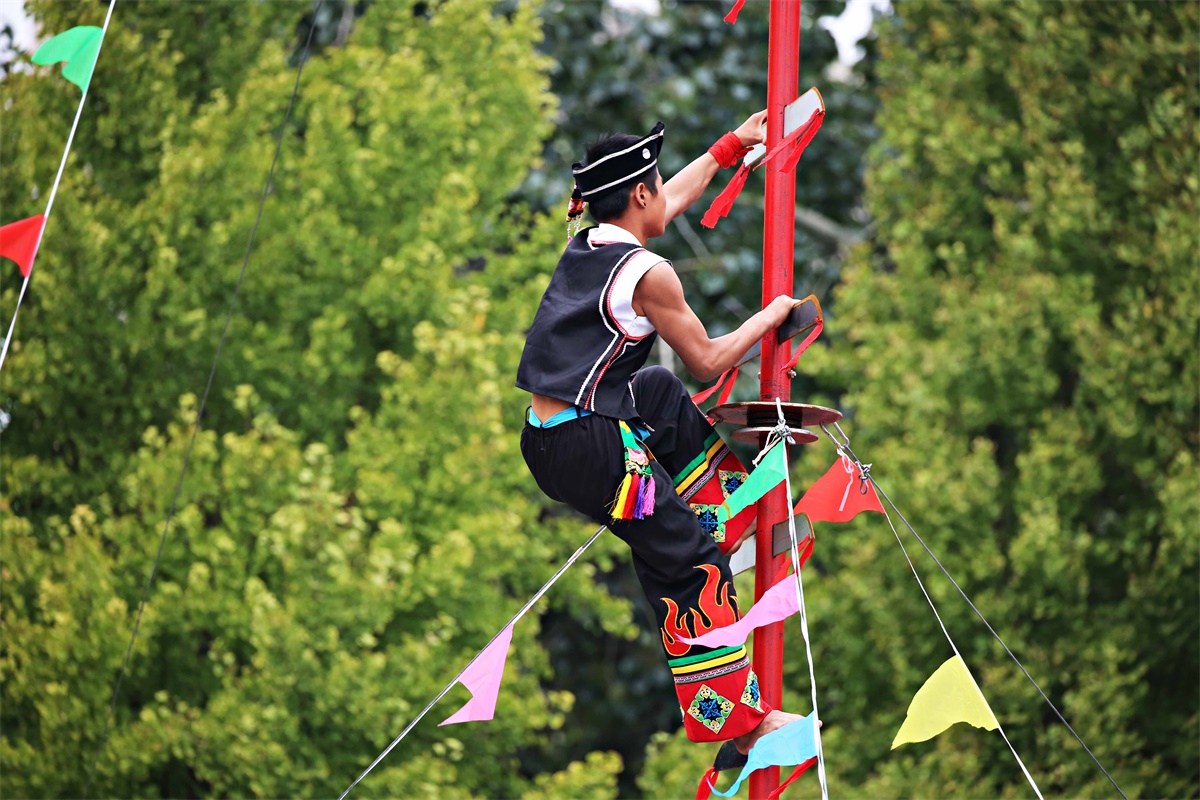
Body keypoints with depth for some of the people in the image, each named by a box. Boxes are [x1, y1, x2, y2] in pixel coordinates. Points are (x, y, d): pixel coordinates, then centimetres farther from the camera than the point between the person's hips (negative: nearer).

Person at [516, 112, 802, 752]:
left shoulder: (586, 244, 10)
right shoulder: (647, 273, -14)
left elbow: (672, 200, 29)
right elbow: (707, 362, -3)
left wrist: (733, 144, 39)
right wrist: (771, 315, 12)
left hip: (542, 436, 8)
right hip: (593, 452, -8)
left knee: (664, 396, 32)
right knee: (688, 566, 0)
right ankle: (738, 718, 4)